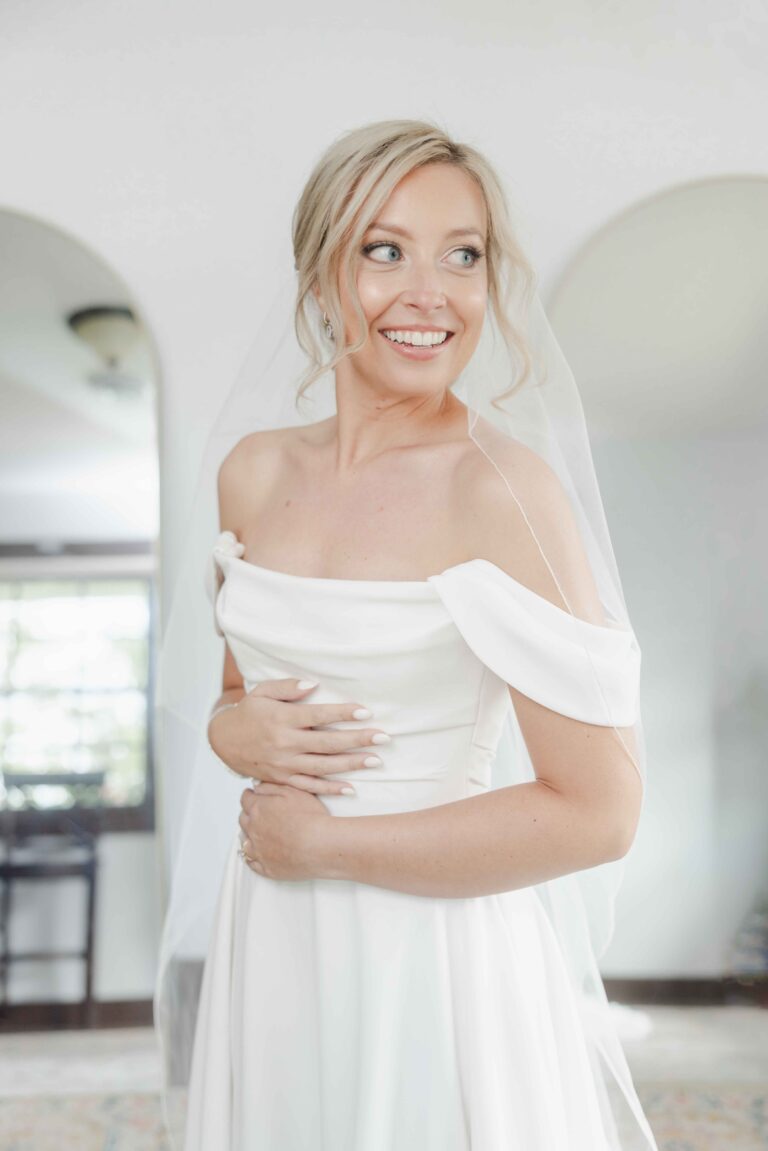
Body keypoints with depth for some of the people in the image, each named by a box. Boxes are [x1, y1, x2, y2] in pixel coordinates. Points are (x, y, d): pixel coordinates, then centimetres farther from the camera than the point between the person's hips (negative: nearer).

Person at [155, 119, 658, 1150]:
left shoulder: (504, 485, -17)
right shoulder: (254, 471, 1)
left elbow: (598, 814, -19)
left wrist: (319, 842, -13)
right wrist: (234, 729, -8)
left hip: (436, 958, -5)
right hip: (271, 950, 5)